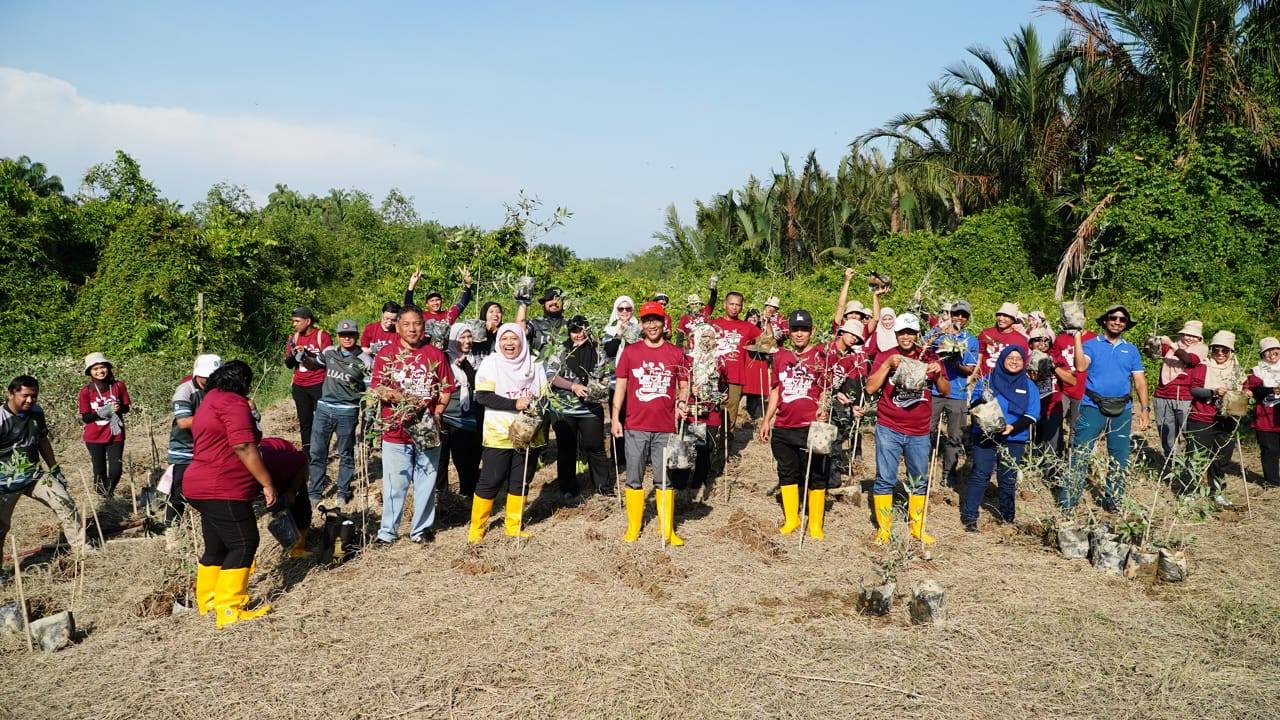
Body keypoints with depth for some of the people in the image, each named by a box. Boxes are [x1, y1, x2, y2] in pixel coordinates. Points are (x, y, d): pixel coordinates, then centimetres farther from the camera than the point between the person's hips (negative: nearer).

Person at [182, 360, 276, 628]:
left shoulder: (210, 400, 20)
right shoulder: (233, 402, -12)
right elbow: (243, 446, -21)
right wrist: (267, 483, -18)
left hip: (201, 486, 10)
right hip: (222, 489, -10)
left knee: (217, 546, 17)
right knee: (244, 543, -8)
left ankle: (207, 600, 26)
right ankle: (230, 610, -10)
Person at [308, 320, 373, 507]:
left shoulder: (364, 360, -6)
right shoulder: (329, 352, 3)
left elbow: (371, 387, -1)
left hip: (347, 411, -3)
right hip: (324, 407, 3)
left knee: (346, 453, 9)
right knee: (317, 452, 6)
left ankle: (343, 492, 22)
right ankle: (315, 492, 18)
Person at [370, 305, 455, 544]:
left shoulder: (435, 354, 5)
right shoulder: (386, 354, 2)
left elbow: (446, 389, 6)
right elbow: (376, 388, -2)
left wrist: (436, 414, -7)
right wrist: (394, 396, -20)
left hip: (428, 431, 1)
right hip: (395, 429, -1)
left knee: (426, 483, 8)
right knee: (395, 484, 3)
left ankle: (421, 529, 22)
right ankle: (387, 531, 16)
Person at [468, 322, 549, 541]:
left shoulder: (535, 365, 6)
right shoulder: (491, 363, -5)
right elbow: (482, 396, -14)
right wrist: (515, 404, -21)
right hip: (498, 435, -4)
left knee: (521, 481, 11)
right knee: (490, 482, 0)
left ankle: (514, 525, 24)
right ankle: (477, 528, 10)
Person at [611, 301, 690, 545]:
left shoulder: (676, 354, 4)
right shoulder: (630, 352, 3)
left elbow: (683, 386, 11)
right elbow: (621, 385, 6)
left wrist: (682, 402, -11)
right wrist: (615, 418, 1)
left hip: (665, 427, 0)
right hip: (635, 427, 0)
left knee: (664, 480, 5)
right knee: (634, 479, 7)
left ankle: (667, 530, 13)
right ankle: (633, 527, 17)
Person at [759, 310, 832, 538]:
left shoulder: (821, 356, -1)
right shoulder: (780, 357, 12)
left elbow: (826, 390, 0)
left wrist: (823, 408, -20)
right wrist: (767, 420, 16)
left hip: (810, 427, -5)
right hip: (782, 427, 5)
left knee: (815, 476, 0)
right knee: (787, 475, 13)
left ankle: (815, 525, 8)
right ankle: (791, 520, 25)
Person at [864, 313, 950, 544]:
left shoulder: (928, 357, 6)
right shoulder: (885, 356, 0)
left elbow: (946, 391, 5)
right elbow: (870, 388, -8)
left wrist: (938, 374, -15)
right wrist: (888, 365, -19)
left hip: (919, 432, 2)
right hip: (888, 429, -2)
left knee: (919, 481, 11)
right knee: (885, 479, -2)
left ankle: (917, 527, 24)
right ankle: (883, 529, 7)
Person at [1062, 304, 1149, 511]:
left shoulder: (1131, 350, 12)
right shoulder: (1091, 345, 2)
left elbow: (1139, 380, 10)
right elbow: (1081, 366, -17)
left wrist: (1144, 408, 2)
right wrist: (1077, 337, -18)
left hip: (1122, 410, 4)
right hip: (1092, 408, -4)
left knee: (1119, 458, 10)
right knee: (1080, 454, -7)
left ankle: (1113, 500, 23)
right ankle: (1067, 501, -4)